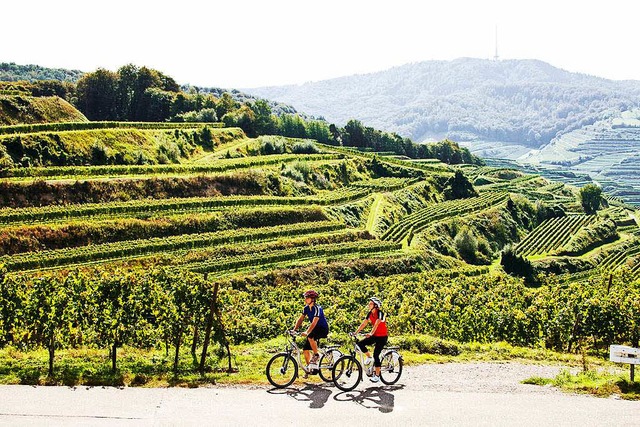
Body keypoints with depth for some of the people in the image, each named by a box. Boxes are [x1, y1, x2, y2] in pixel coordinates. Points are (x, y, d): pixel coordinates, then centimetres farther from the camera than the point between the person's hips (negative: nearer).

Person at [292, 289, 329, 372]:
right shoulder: (306, 308, 0)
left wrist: (306, 332, -42)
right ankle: (309, 367, 14)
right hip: (315, 329, 8)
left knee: (310, 337, -35)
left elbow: (314, 322, -32)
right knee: (305, 349, 0)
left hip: (323, 329, -8)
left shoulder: (317, 308, -23)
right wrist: (294, 330, -9)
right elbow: (300, 319, 3)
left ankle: (316, 355, -16)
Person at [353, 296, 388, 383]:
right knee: (360, 344, -13)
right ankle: (369, 357, 10)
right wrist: (355, 333, -8)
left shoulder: (380, 313, -19)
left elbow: (376, 324, -33)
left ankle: (377, 375, -3)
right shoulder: (370, 313, 2)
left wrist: (371, 333, -47)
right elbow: (364, 323, 1)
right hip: (375, 335, 7)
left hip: (382, 336, -7)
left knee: (376, 355, -13)